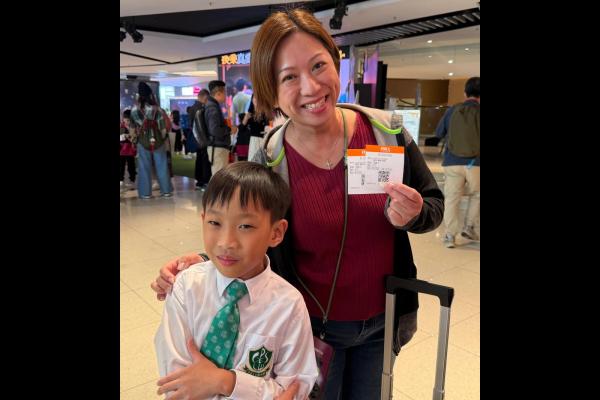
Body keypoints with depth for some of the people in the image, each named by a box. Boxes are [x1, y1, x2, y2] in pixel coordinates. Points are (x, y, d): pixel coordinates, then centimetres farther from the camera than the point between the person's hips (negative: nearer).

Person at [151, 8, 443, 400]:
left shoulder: (388, 130, -13)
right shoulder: (267, 164, -17)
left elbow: (435, 204, -1)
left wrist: (412, 215, -23)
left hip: (382, 321, 3)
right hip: (312, 327, -2)